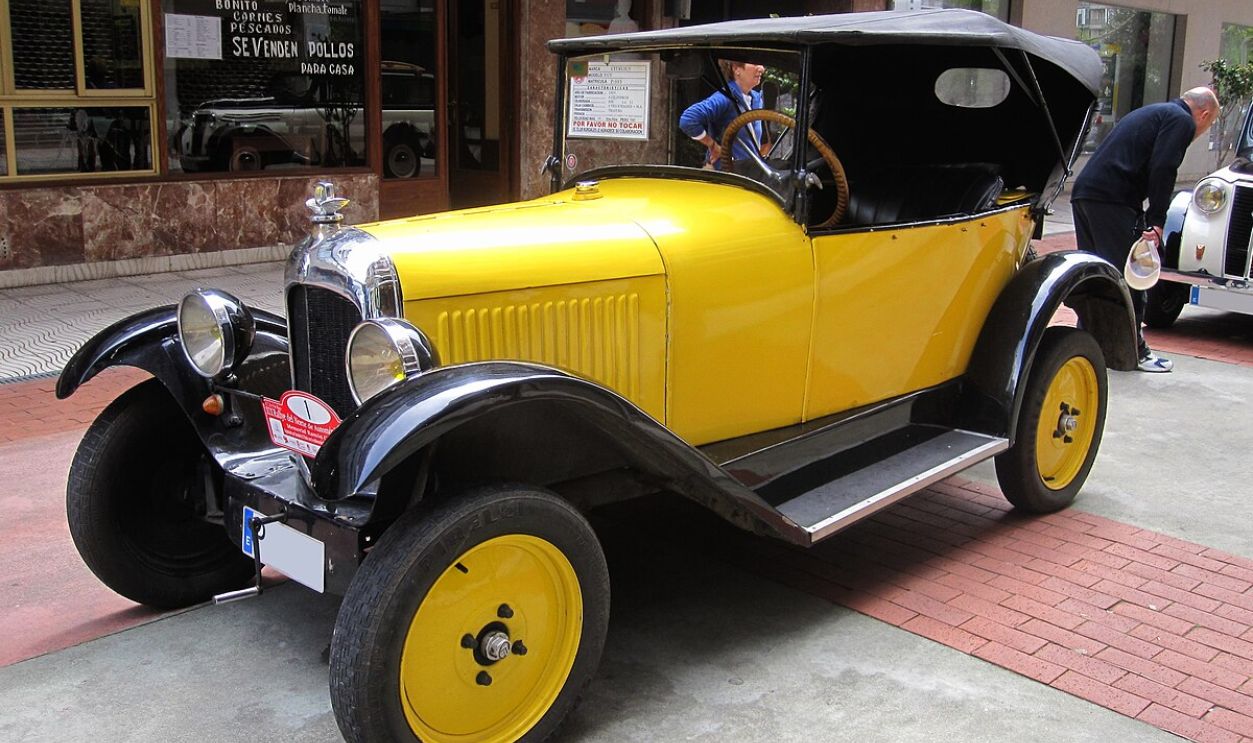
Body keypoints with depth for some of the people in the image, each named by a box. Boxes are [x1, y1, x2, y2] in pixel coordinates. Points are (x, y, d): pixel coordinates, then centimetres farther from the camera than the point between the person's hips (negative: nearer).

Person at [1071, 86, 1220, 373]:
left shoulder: (1151, 113, 29)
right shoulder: (1182, 121, 1)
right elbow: (1162, 170, -13)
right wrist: (1157, 223, -15)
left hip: (1083, 192, 9)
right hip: (1113, 199, -9)